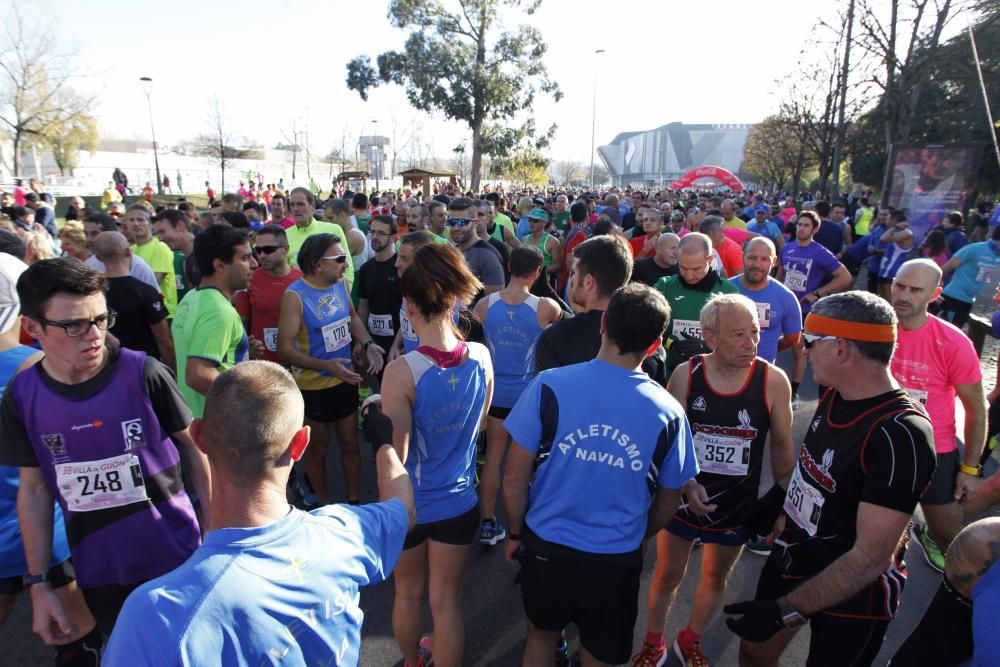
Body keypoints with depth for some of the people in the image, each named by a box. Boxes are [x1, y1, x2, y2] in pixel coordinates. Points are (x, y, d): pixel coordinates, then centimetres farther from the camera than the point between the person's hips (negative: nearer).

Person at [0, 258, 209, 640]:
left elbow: (193, 446, -7)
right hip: (98, 571, 3)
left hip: (174, 556, -2)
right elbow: (34, 488, 2)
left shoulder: (144, 374, -17)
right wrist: (39, 582, 4)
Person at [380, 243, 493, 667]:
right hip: (460, 502, 2)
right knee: (447, 602, 18)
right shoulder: (481, 357, -12)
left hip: (410, 504, -2)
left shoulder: (401, 371, -26)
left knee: (408, 592, 26)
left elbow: (395, 456, -20)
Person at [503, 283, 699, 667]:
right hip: (617, 563, 1)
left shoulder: (550, 386, -19)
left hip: (547, 550, 0)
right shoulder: (668, 412, -14)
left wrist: (515, 534, 7)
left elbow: (515, 480, -11)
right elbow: (667, 503, 1)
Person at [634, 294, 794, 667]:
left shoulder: (773, 381, -16)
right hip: (681, 499, -1)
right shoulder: (685, 374, -17)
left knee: (715, 578, 23)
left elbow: (781, 444, -3)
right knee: (668, 575, 17)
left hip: (736, 504, 1)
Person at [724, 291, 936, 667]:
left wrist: (785, 610, -29)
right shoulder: (835, 396, -7)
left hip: (851, 597, -7)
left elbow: (872, 556, -30)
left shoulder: (899, 435, -31)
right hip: (791, 561, 7)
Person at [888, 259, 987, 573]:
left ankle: (929, 536, 48)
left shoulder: (954, 344, -20)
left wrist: (970, 468, -5)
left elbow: (976, 409, -8)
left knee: (952, 537, 13)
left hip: (933, 450, -1)